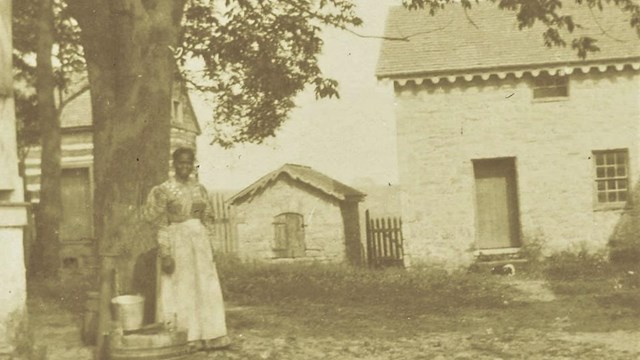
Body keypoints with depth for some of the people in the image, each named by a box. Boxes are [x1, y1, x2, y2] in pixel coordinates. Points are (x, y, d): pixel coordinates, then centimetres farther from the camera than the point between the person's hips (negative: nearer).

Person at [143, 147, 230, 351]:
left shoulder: (199, 188, 9)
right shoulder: (164, 190, -7)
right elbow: (161, 226, -10)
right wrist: (165, 254, -15)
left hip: (200, 241, 6)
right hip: (176, 242, -6)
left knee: (204, 288, 7)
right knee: (179, 290, 0)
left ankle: (205, 337, 15)